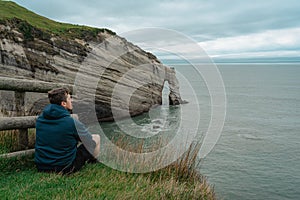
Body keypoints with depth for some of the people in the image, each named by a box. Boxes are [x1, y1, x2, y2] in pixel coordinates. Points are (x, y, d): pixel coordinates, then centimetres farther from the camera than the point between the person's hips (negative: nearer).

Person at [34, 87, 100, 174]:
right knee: (96, 138, 7)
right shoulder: (72, 122, -20)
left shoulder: (40, 119, -1)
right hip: (64, 169, -6)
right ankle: (92, 161, 33)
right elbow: (90, 142, -7)